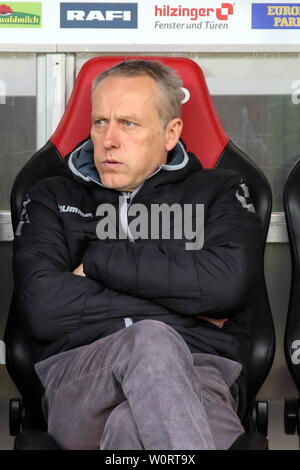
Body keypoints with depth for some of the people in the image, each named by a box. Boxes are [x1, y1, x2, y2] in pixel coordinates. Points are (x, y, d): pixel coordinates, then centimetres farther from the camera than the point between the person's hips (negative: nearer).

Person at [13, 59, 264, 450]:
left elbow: (228, 282, -4)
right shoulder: (52, 198, 22)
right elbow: (42, 308, 3)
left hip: (196, 373, -1)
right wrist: (183, 304, 1)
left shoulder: (219, 192, 20)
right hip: (78, 377, 2)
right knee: (150, 340, -36)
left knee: (131, 424, -39)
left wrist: (100, 261, 3)